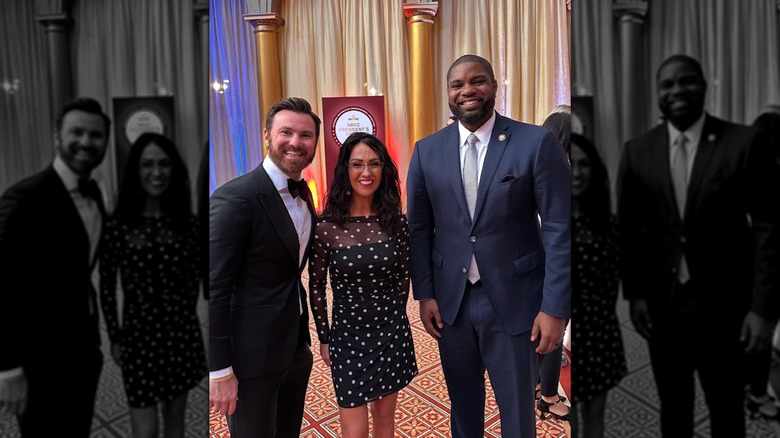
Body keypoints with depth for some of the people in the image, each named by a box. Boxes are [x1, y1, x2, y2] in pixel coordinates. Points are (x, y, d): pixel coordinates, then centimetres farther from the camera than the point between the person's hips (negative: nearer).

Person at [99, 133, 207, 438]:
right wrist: (115, 338, 2)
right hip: (139, 335, -2)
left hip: (183, 333, 3)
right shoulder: (118, 226, -11)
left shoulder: (188, 222, -3)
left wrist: (185, 316, 9)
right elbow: (107, 286, -2)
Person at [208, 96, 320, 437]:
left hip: (297, 346, 7)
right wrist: (219, 369, -18)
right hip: (253, 355, -7)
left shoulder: (303, 193, 5)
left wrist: (304, 337, 11)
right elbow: (214, 289, -20)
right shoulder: (234, 198, -20)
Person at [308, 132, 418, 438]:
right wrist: (324, 339, 2)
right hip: (348, 336, -2)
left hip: (393, 333, 3)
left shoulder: (396, 222, -5)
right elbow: (316, 286, -3)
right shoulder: (326, 227, -14)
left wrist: (396, 318, 13)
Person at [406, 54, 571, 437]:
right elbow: (419, 227, 5)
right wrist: (423, 293, 2)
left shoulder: (537, 143, -9)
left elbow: (560, 229, -9)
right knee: (463, 405, 20)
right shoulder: (427, 150, 1)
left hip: (515, 300, -2)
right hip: (450, 301, 3)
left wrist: (555, 307, -11)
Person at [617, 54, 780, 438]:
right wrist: (633, 293, 0)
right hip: (660, 305, 2)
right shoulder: (637, 151, 1)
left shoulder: (744, 143, -7)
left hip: (723, 305, -2)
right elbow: (628, 228, 4)